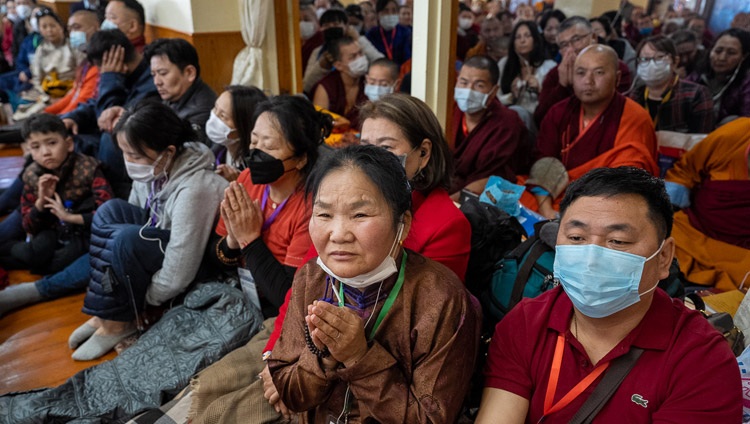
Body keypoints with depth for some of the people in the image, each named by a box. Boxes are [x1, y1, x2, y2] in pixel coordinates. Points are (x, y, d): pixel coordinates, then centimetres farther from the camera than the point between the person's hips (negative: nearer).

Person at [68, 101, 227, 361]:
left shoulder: (194, 190, -33)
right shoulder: (153, 169, -8)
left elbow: (177, 277, -30)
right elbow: (135, 220, 7)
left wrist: (138, 304, -13)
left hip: (200, 264, -8)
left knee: (126, 239, -28)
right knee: (111, 211, -8)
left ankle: (122, 322, -5)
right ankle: (106, 314, -3)